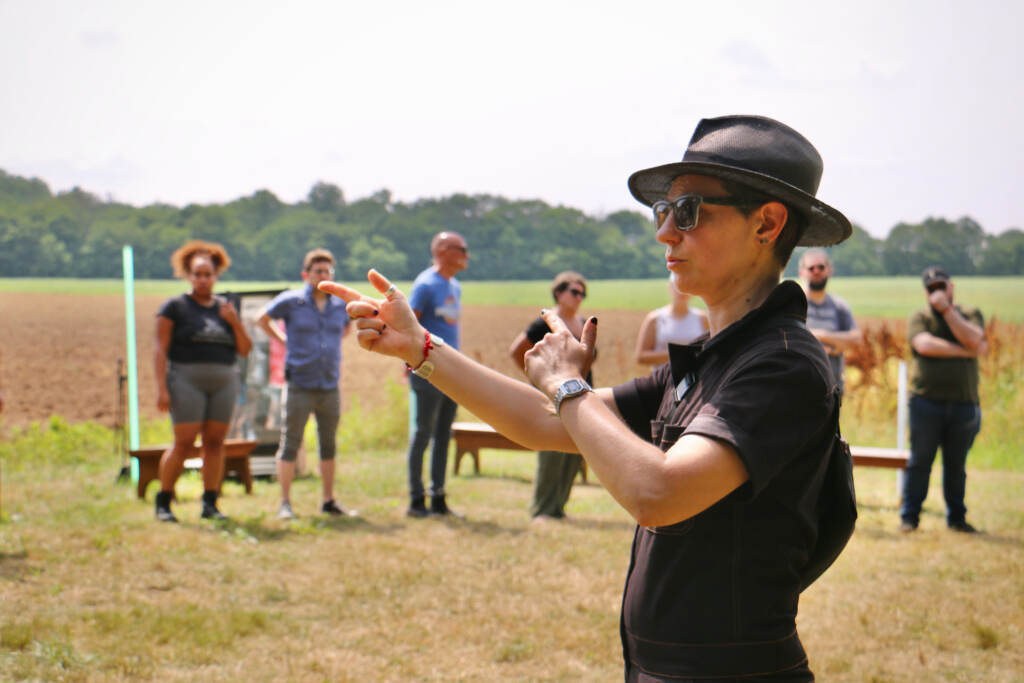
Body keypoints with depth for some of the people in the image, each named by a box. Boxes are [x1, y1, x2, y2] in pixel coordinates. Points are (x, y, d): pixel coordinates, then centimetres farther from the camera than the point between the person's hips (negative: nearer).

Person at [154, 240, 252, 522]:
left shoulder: (226, 308, 14)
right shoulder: (175, 307, 1)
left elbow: (245, 349, 11)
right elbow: (161, 349, -3)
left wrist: (235, 322, -6)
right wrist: (162, 387, -12)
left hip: (224, 382, 4)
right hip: (187, 380, -4)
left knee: (215, 441, 3)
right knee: (184, 443, -9)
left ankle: (210, 504, 9)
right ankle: (163, 502, 3)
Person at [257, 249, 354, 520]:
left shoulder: (341, 305, 6)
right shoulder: (291, 301, -4)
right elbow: (262, 319, 10)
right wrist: (285, 341, 5)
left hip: (330, 386, 4)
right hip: (300, 385, -4)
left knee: (329, 444, 10)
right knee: (290, 444, -1)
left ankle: (329, 501, 20)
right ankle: (285, 503, 5)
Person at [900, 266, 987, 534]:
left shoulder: (971, 314, 13)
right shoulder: (919, 318, 6)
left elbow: (973, 339, -8)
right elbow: (925, 345, -13)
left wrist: (946, 308, -9)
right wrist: (967, 352, -7)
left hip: (964, 404, 2)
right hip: (926, 402, -2)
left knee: (956, 465, 8)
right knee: (919, 461, -1)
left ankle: (956, 517, 18)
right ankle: (909, 517, 5)